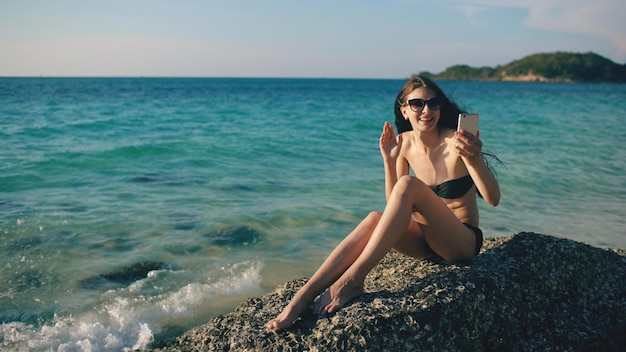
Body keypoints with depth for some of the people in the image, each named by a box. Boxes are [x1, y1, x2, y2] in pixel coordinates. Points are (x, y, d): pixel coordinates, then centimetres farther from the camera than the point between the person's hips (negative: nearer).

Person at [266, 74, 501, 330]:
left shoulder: (456, 141, -13)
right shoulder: (405, 143, 1)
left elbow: (493, 199, -20)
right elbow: (394, 204, 3)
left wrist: (475, 160, -39)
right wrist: (389, 160, -11)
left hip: (464, 241, -4)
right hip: (425, 240, 4)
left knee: (408, 184, -30)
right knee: (375, 219, -28)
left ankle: (351, 280, -36)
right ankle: (303, 297, -36)